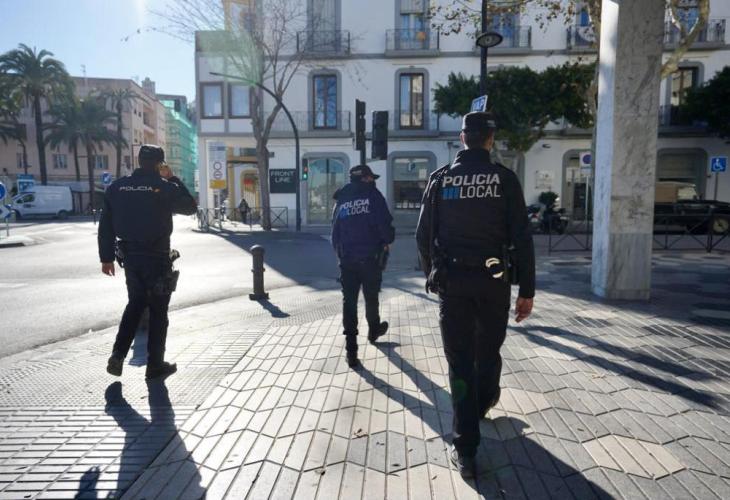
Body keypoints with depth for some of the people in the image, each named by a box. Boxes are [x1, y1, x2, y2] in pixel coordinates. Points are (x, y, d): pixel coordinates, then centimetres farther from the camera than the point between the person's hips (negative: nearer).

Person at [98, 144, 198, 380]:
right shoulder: (164, 187, -10)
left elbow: (105, 226, 5)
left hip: (129, 255, 5)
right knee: (158, 310, 7)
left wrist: (107, 257, 10)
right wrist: (173, 180, 6)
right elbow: (190, 207, 4)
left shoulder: (117, 187, 4)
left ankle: (118, 355, 14)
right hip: (156, 257, -5)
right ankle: (155, 364, 14)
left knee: (135, 304, 22)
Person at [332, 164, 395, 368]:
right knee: (371, 298, 17)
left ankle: (351, 350, -2)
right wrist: (387, 241, 5)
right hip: (370, 257, -2)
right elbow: (384, 223, -13)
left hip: (347, 259, 3)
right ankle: (373, 331, 41)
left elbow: (335, 232, 9)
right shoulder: (373, 194, -3)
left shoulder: (341, 200, 9)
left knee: (349, 302, 3)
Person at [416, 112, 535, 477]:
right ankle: (482, 403, 49)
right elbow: (521, 238, -7)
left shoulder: (440, 178, 1)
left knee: (460, 361, 6)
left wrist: (433, 275, 16)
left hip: (451, 280, 0)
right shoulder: (504, 178, -3)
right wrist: (527, 290, -1)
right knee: (488, 350, 23)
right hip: (492, 280, 0)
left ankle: (465, 449, 8)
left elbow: (423, 235, 2)